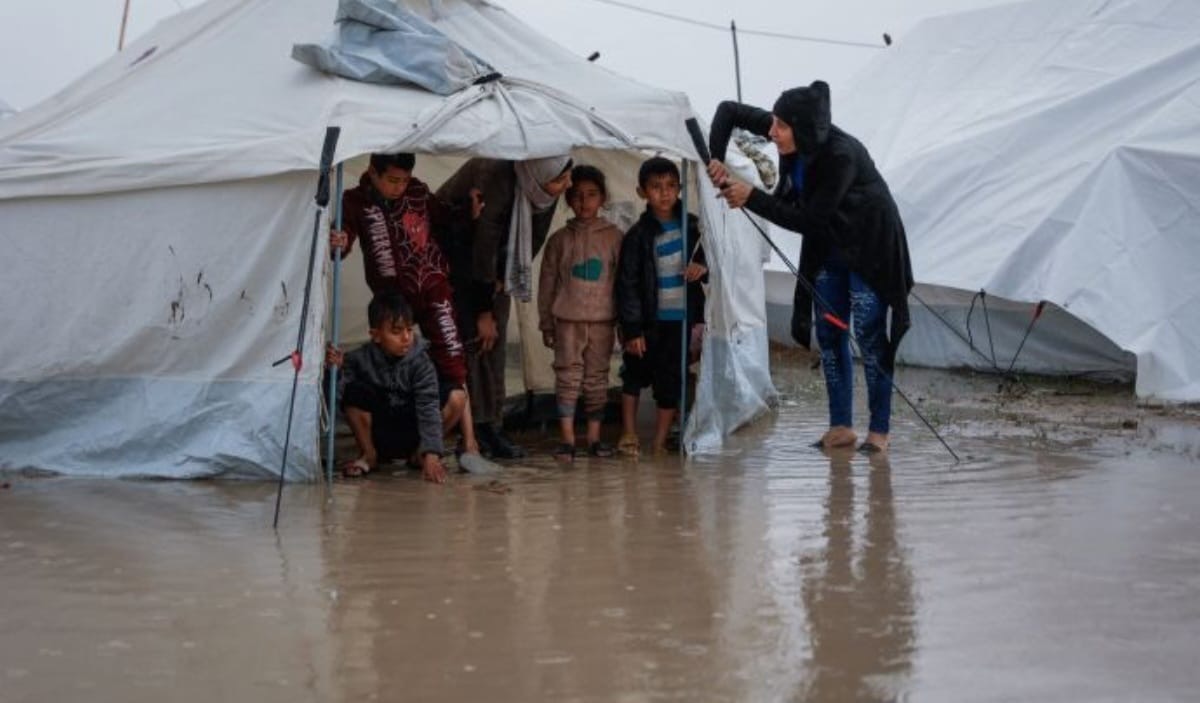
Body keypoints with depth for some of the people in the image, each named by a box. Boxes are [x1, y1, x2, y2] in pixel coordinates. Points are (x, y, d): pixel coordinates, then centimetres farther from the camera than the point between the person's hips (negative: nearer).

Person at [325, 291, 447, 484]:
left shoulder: (420, 363, -17)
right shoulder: (362, 358, -12)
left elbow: (428, 410, -25)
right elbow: (337, 391, -17)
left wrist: (431, 455, -35)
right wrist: (335, 369, -39)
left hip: (408, 434, 0)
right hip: (376, 432, 0)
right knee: (354, 391, -24)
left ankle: (417, 455, 4)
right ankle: (369, 455, -7)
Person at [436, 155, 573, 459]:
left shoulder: (545, 190, -20)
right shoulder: (497, 182, -37)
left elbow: (535, 236, -4)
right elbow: (483, 250, -31)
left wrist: (503, 277, -5)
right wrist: (484, 312, -23)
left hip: (496, 256, 6)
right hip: (456, 245, -6)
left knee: (496, 339, 1)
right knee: (474, 336, -13)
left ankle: (490, 426, 3)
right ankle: (473, 429, -10)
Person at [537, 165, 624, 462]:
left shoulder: (614, 237, 3)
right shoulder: (559, 239, 5)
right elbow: (547, 283, 8)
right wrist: (546, 323, 6)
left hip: (602, 320, 0)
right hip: (568, 319, 0)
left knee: (597, 379, 6)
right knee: (567, 377, -3)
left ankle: (594, 436, 14)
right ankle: (567, 438, 0)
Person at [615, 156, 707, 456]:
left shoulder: (692, 226, 2)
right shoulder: (638, 235, -9)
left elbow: (708, 258, 17)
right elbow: (627, 284, -9)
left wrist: (703, 268, -8)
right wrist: (632, 329, -12)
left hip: (680, 319, 2)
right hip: (648, 320, -2)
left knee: (670, 382, 6)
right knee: (635, 374, 10)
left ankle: (660, 444, 14)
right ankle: (628, 434, 24)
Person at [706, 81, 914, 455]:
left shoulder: (842, 156, -34)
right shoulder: (794, 139, -15)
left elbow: (807, 220, -31)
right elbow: (728, 110, -6)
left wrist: (751, 197, -31)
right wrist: (716, 159, -20)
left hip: (870, 246, -7)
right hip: (828, 245, 7)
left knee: (869, 336, -4)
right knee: (829, 334, 7)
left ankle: (879, 430, 5)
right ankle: (841, 427, 14)